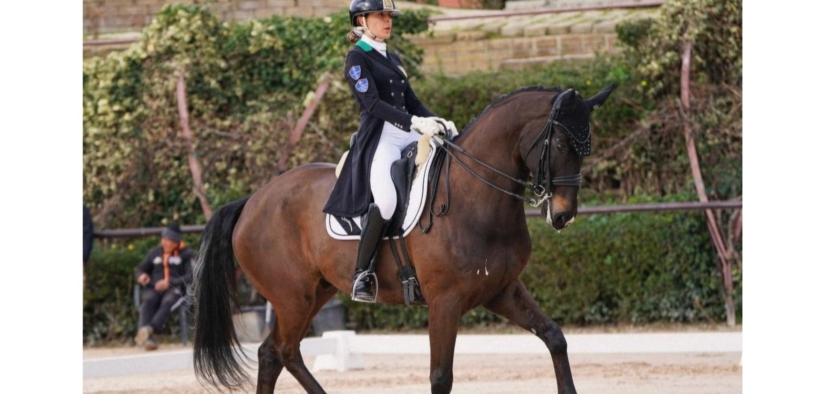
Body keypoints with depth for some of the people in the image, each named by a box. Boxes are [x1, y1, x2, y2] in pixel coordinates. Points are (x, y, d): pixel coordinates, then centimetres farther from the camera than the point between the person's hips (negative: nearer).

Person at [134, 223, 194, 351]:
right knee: (148, 300, -34)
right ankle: (146, 337, -53)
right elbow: (141, 268, 28)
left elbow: (191, 277, -6)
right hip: (154, 288, 3)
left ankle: (149, 329, -63)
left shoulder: (186, 254, 6)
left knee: (167, 301, -38)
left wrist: (169, 283, -18)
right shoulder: (155, 253, 18)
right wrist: (141, 275, 1)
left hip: (174, 289, -3)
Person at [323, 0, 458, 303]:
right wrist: (414, 123, -24)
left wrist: (437, 122, 3)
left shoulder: (392, 59, 22)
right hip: (378, 138, -8)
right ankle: (362, 275, -21)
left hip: (407, 136, 8)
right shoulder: (357, 58, -2)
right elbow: (372, 103, -14)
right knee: (386, 200, -31)